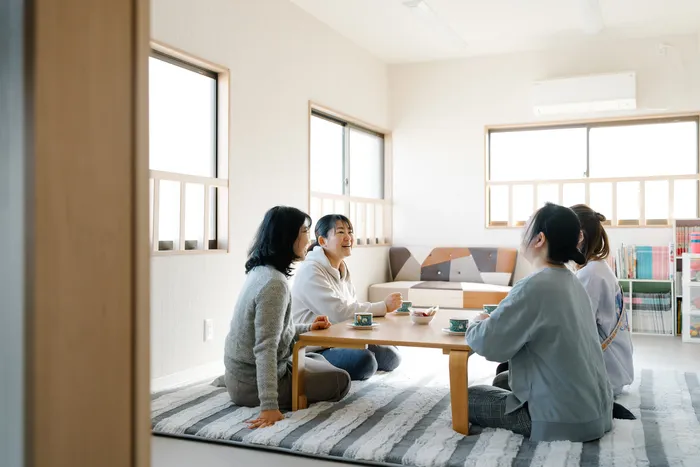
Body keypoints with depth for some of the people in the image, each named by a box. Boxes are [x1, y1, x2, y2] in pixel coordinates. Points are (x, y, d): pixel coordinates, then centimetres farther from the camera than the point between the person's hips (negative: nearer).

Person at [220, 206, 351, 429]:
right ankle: (271, 397, 1)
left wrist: (308, 328, 7)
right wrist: (269, 406, -33)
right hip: (252, 383, -9)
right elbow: (265, 348, -31)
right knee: (341, 380, 8)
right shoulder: (274, 283, -26)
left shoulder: (261, 271, 3)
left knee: (318, 361, 29)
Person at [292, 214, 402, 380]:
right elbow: (338, 312, -26)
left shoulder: (342, 269, 12)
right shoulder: (311, 271, -18)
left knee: (391, 356, 4)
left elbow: (353, 306, 6)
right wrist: (384, 306, -19)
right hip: (314, 351, -10)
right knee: (364, 360, -30)